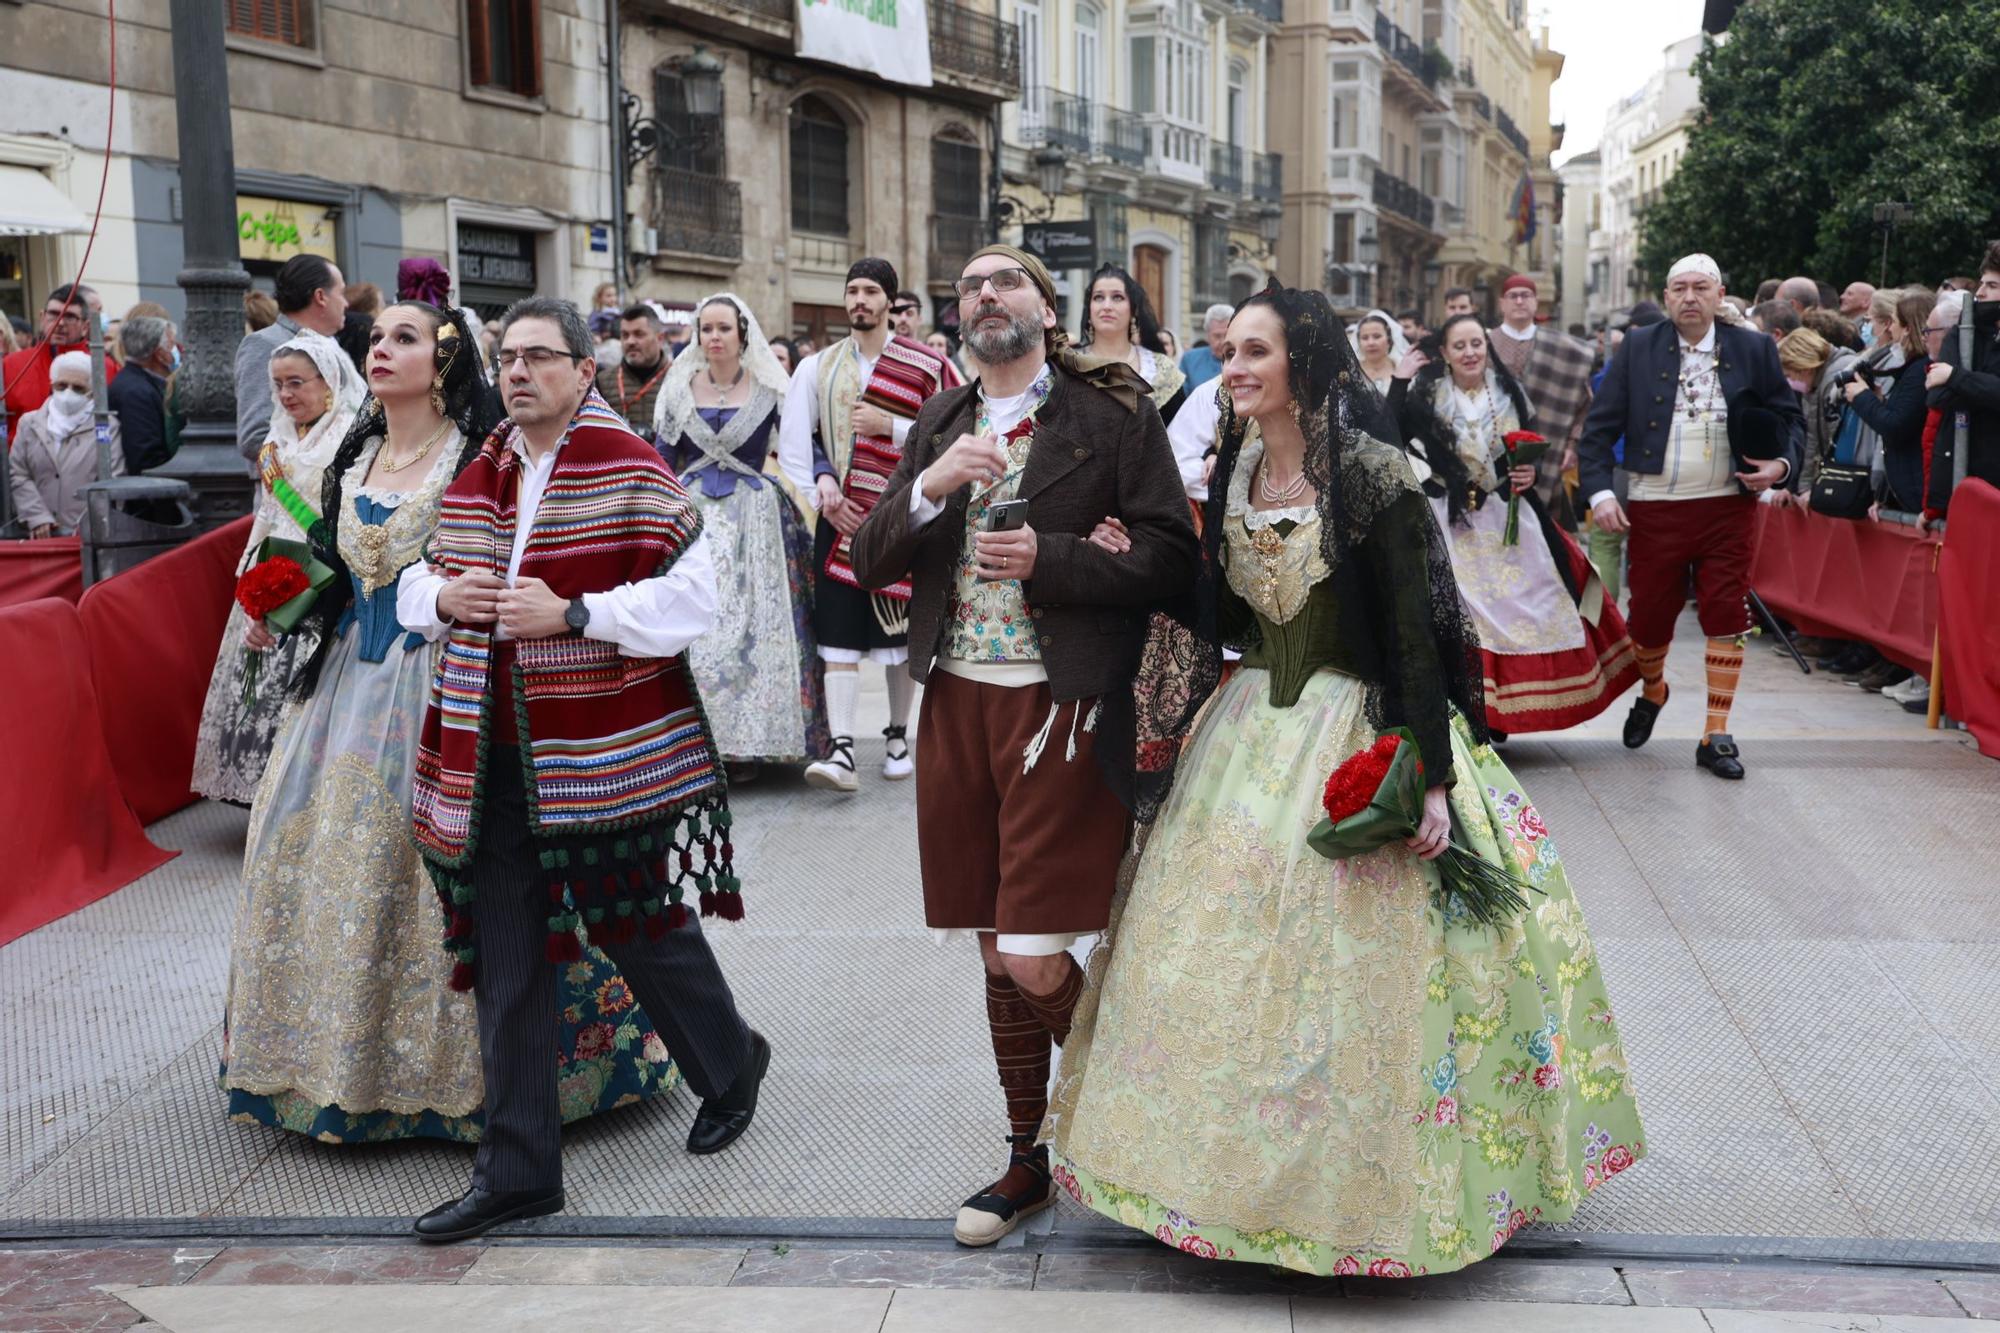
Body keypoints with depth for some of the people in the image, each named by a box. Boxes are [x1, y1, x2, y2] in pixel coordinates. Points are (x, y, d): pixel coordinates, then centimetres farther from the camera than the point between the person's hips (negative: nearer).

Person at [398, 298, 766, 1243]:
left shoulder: (630, 470, -7)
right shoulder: (479, 477, 11)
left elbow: (694, 599, -14)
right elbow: (414, 587, 22)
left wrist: (570, 613, -21)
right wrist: (443, 595, -2)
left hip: (607, 755, -5)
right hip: (496, 759, 5)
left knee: (643, 928, 8)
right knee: (507, 962, 7)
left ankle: (730, 1065, 38)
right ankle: (517, 1170, 17)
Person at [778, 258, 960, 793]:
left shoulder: (926, 366, -1)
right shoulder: (819, 367, 8)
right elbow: (798, 438, 9)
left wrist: (891, 426, -14)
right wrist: (822, 483, -6)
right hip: (840, 519, 2)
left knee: (900, 633, 9)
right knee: (839, 636, -6)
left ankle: (898, 736, 26)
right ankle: (841, 753, -10)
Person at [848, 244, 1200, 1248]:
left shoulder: (1112, 413, -1)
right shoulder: (938, 424, 14)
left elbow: (1170, 555, -8)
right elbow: (870, 562, 7)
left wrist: (1049, 556, -18)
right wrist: (928, 490, -11)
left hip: (1058, 702, -5)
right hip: (956, 701, 5)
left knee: (1032, 960, -8)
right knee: (996, 953, 13)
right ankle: (1028, 1161, 29)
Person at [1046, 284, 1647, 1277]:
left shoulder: (1372, 476, -15)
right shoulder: (1236, 471, 6)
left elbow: (1415, 633, -17)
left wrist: (1428, 775, -21)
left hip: (1358, 739, -7)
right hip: (1251, 736, 7)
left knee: (1343, 966, -1)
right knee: (1222, 958, 11)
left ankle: (1360, 1189, 17)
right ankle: (1221, 1168, 28)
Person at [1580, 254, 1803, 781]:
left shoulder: (1754, 349, 3)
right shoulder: (1638, 348, 1)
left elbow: (1789, 416, 10)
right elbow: (1600, 426, -1)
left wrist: (1782, 464, -9)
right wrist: (1600, 491, -12)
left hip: (1729, 507, 0)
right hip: (1654, 507, 0)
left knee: (1727, 617, -1)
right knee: (1649, 614, 8)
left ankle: (1716, 736, 8)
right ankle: (1651, 691, 41)